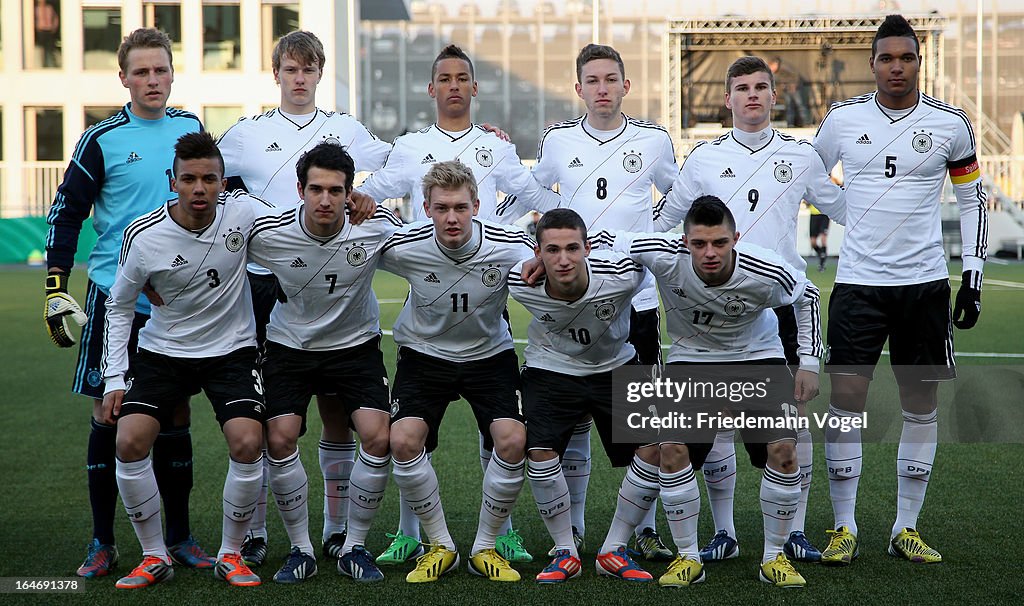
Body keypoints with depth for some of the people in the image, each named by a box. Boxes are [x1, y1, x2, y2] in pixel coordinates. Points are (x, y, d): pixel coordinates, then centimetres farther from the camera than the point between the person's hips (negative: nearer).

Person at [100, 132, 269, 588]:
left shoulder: (243, 212, -15)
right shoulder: (143, 236, -15)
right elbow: (119, 306, 0)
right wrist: (114, 378, -5)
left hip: (232, 350, 0)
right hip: (163, 350, 0)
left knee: (247, 444, -20)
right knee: (130, 442, -18)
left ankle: (230, 555, 3)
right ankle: (155, 557, 2)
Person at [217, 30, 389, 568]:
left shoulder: (346, 129, 11)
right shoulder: (247, 133, 8)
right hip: (267, 282, -1)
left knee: (337, 408, 3)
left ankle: (337, 528, 13)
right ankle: (254, 531, 7)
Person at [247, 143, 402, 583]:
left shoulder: (376, 227, -19)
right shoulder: (268, 234, -20)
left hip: (356, 345, 0)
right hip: (290, 346, 0)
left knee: (378, 438, -16)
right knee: (280, 440, -16)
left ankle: (355, 547, 4)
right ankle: (301, 549, 5)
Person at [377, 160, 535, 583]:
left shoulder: (509, 247, -22)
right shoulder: (403, 247, -21)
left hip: (490, 354, 0)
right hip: (424, 353, 0)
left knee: (513, 441, -21)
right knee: (403, 440, -21)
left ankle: (485, 547, 3)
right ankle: (440, 546, 1)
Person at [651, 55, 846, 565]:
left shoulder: (801, 155, 8)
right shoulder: (704, 158, 7)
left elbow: (846, 208, 20)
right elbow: (661, 217, 17)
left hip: (783, 299, 0)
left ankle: (795, 531, 10)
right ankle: (723, 532, 11)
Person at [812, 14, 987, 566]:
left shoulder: (949, 123, 1)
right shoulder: (843, 119, 2)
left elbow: (972, 198, 11)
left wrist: (974, 272, 4)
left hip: (925, 282, 1)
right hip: (858, 282, -1)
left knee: (921, 405, 5)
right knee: (847, 400, -5)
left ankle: (906, 529, 16)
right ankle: (844, 528, 6)